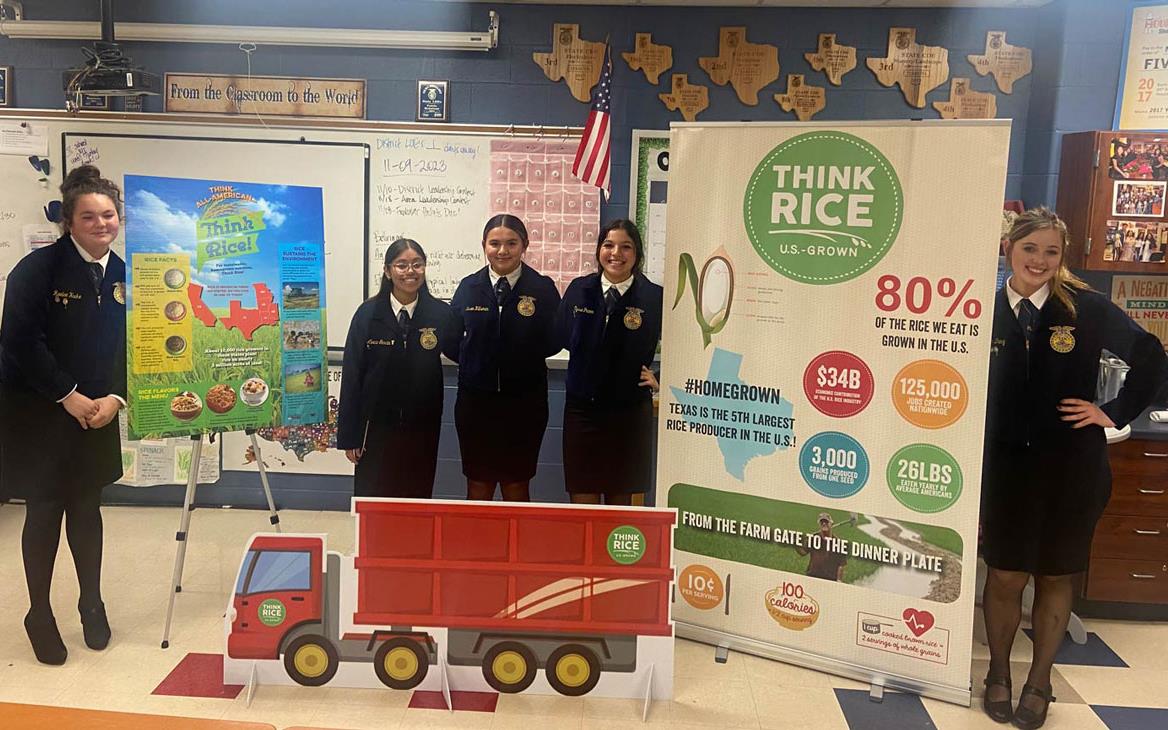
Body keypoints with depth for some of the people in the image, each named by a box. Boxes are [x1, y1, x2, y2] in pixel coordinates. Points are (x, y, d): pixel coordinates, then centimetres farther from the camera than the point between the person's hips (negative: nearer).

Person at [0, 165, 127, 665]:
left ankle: (92, 604, 29)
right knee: (44, 512, 3)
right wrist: (68, 397, -16)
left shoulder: (122, 276, 3)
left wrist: (114, 398, -9)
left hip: (97, 414, 4)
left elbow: (128, 347, 5)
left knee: (87, 508, 13)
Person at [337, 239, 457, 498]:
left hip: (422, 428, 1)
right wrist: (349, 435, -4)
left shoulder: (441, 313, -3)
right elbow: (351, 375, -4)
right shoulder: (368, 313, -5)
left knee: (417, 503, 11)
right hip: (376, 426, 0)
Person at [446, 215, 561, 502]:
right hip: (475, 399, 2)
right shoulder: (469, 287, 3)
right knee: (478, 486, 10)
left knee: (516, 486, 10)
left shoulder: (543, 288, -3)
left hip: (525, 402, -1)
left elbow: (553, 344, -3)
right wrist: (474, 359, -3)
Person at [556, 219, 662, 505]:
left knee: (620, 500, 11)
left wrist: (662, 379, -5)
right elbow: (562, 337, 8)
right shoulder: (579, 289, 2)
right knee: (582, 501, 5)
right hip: (582, 408, 2)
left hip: (630, 411, -2)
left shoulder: (654, 296, -6)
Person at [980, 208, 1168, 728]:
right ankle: (998, 674, 29)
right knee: (1005, 576, 8)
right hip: (1004, 464, 0)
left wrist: (1114, 413, -2)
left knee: (1054, 577, 13)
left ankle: (1039, 681, 30)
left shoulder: (1087, 308, -6)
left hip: (1071, 467, 0)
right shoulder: (987, 311, -4)